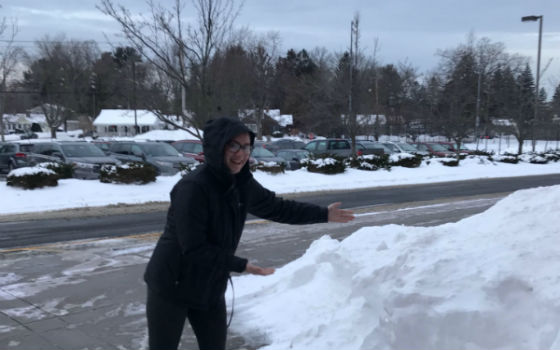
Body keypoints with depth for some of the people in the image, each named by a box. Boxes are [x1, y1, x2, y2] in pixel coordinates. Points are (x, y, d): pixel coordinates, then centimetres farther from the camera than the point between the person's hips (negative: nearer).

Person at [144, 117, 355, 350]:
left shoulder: (242, 184, -4)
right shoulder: (192, 188, -27)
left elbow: (276, 208, 11)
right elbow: (194, 249, -26)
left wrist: (324, 214, 13)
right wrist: (241, 265, -24)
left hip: (210, 289, 7)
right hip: (172, 287, -7)